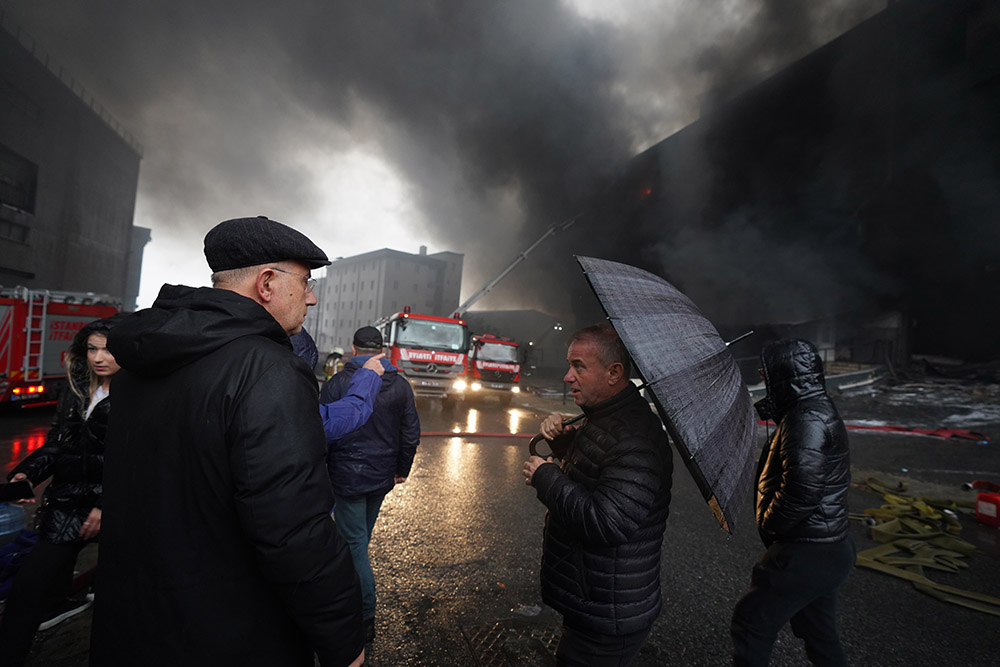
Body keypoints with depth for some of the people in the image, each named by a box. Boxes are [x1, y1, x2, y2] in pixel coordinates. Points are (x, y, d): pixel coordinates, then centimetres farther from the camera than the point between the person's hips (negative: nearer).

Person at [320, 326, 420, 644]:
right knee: (362, 534, 24)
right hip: (383, 476, 5)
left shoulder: (336, 384, -13)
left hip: (348, 476, -4)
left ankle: (366, 618, 10)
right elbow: (411, 435, 1)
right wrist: (402, 469, 13)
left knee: (355, 541, 5)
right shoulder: (401, 385, -3)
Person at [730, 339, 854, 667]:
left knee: (751, 623, 5)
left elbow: (801, 491, -30)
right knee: (819, 635, 25)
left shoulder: (808, 420, -24)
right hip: (829, 550, 10)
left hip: (805, 554, -10)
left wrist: (769, 524, -13)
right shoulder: (820, 408, 8)